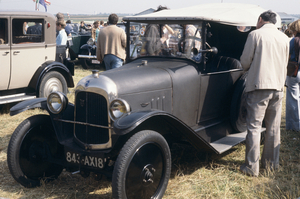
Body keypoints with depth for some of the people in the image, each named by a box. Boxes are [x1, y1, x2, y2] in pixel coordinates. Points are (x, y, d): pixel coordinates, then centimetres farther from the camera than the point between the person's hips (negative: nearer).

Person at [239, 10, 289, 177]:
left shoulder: (255, 34, -5)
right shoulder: (284, 38, 9)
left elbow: (245, 61, -4)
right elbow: (284, 64, 17)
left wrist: (249, 68, 18)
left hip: (259, 86, -5)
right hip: (278, 87, 5)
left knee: (254, 127, -1)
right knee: (274, 128, 13)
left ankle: (252, 167, 0)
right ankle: (271, 163, 24)